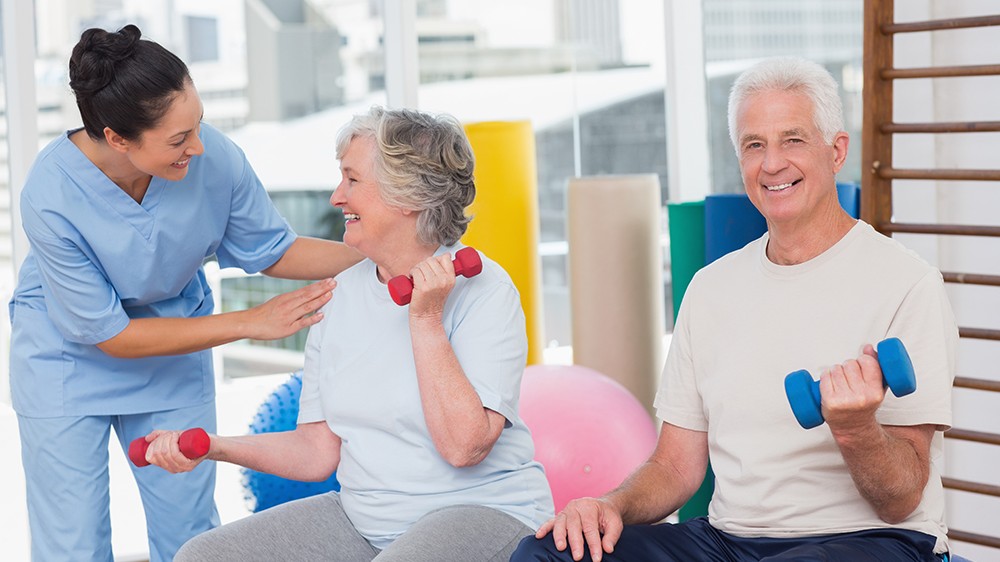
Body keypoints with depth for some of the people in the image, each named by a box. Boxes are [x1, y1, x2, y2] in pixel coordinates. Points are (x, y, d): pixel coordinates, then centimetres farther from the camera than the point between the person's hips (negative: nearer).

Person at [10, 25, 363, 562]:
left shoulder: (213, 155, -25)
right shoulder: (52, 196, -32)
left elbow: (269, 251, -6)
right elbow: (109, 335, -23)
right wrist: (250, 323, -24)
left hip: (175, 337, 3)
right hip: (69, 353, -3)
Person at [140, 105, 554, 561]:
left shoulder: (482, 289, -11)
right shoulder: (340, 295, 7)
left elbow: (464, 446, -21)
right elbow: (320, 451, 7)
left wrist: (426, 319, -21)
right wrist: (214, 447, -6)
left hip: (483, 512, -6)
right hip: (364, 518, 6)